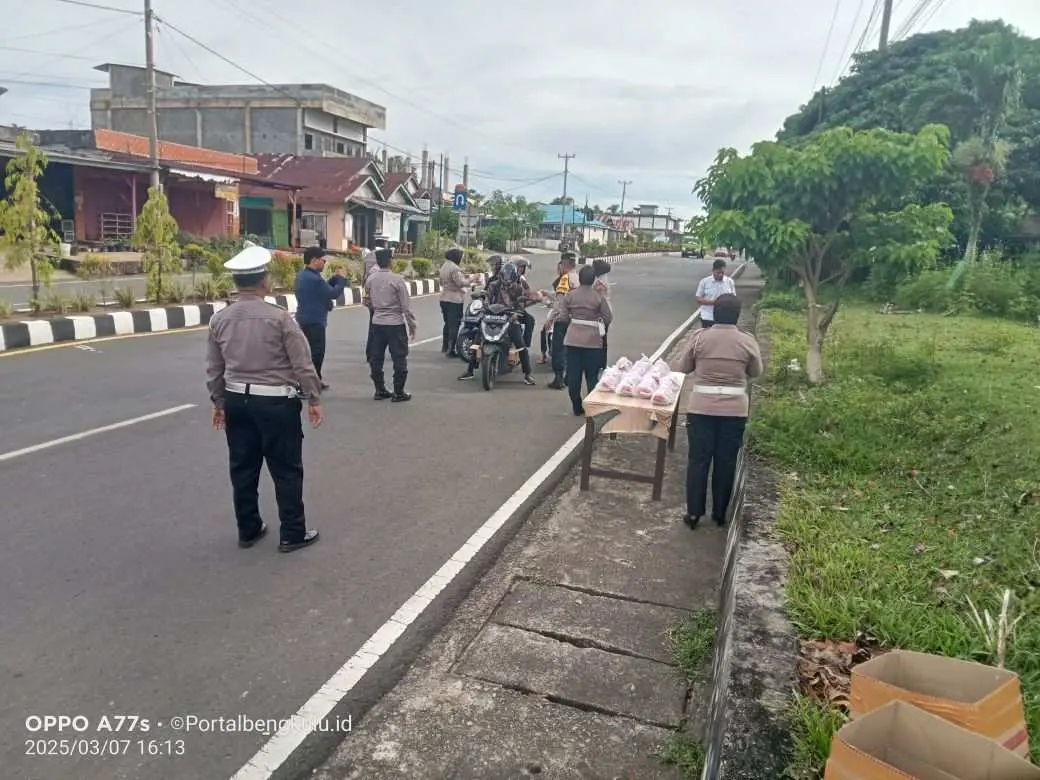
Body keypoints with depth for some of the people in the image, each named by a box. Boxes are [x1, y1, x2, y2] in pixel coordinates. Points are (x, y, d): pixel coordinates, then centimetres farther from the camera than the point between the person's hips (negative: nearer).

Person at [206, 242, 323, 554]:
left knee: (243, 468, 15)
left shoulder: (219, 320, 1)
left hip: (237, 400, 5)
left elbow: (213, 369, 8)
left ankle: (248, 530, 27)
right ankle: (293, 534, 14)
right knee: (286, 470, 6)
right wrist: (314, 399, -2)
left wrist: (219, 402, 20)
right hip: (277, 402, -5)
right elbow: (302, 364, -12)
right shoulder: (279, 317, -14)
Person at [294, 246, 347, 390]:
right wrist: (342, 279, -3)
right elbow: (333, 293, -16)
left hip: (306, 318, 11)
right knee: (316, 352, -5)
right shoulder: (313, 278, -22)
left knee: (311, 350, 19)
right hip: (314, 320, -11)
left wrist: (335, 278, 10)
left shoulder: (303, 275, 11)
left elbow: (324, 289, 17)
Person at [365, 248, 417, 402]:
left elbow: (368, 303, 13)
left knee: (376, 358, 12)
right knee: (399, 359, 3)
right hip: (395, 324, -5)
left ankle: (380, 390, 18)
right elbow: (406, 305, -12)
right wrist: (412, 324, -3)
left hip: (377, 323, 5)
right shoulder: (397, 279, -13)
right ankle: (398, 393, 6)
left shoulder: (370, 280, 2)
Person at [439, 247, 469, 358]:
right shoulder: (455, 268, -17)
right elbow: (461, 282, -23)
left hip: (444, 299, 10)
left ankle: (445, 346, 26)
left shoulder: (444, 267, 13)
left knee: (447, 323, 19)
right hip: (454, 300, -10)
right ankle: (451, 350, -5)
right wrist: (470, 280, -11)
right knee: (454, 325, -5)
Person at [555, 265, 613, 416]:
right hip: (593, 340, -1)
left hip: (573, 339, 1)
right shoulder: (598, 296, -6)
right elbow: (608, 318, -4)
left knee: (573, 374, 8)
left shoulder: (569, 295, -2)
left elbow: (562, 317, -3)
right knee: (592, 375, 7)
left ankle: (577, 407, 13)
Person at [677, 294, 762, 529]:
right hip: (735, 410, 1)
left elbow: (683, 367, 4)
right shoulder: (747, 341, -5)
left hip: (701, 408, -1)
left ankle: (694, 512, 13)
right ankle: (719, 513, 22)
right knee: (726, 462, 11)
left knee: (698, 460, 8)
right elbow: (756, 372, 8)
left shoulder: (700, 337, -6)